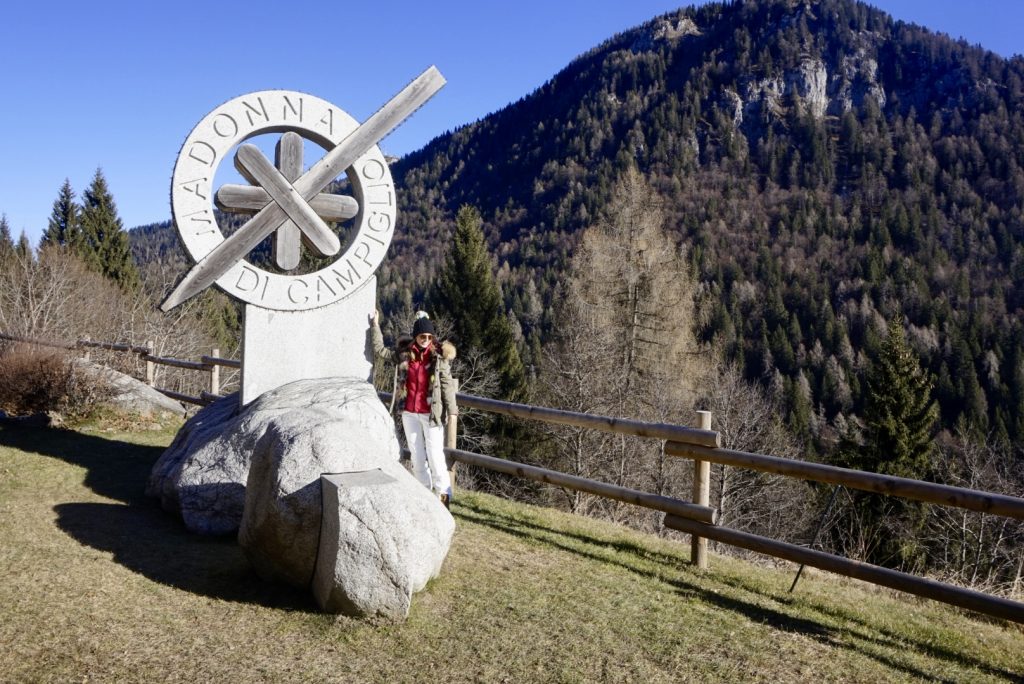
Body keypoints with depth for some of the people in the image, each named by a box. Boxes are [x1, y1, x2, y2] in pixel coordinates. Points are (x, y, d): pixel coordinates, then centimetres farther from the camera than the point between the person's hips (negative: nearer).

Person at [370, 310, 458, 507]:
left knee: (435, 455, -4)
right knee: (417, 455, 12)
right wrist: (375, 326, 4)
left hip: (432, 413, -4)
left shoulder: (439, 356, -7)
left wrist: (451, 409, -9)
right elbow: (380, 350, 9)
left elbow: (447, 385, -6)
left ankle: (443, 494, 6)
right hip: (409, 413, 4)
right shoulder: (404, 353, 1)